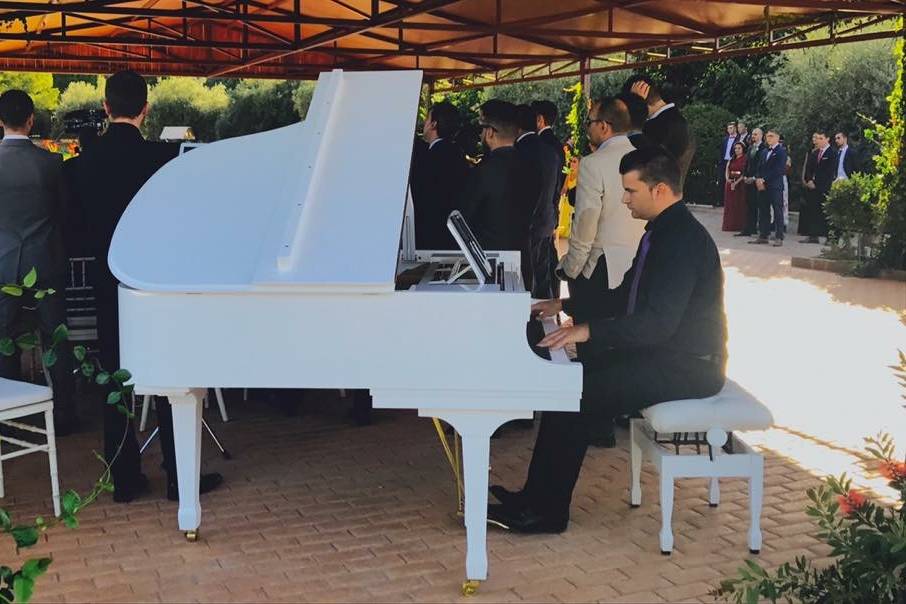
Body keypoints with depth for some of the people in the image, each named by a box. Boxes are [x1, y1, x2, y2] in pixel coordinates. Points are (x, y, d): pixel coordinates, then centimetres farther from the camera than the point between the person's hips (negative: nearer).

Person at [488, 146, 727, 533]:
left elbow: (660, 321, -30)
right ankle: (537, 498, 4)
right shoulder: (661, 231, 11)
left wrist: (587, 331, -30)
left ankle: (545, 512, -5)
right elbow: (626, 297, 21)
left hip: (686, 368, -10)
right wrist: (566, 306, 15)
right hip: (662, 353, 10)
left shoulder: (683, 239, -21)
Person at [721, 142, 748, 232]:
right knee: (730, 204, 5)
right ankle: (729, 225, 10)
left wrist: (737, 182, -18)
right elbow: (727, 170, 11)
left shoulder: (745, 159, -2)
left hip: (740, 184, -5)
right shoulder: (731, 160, 15)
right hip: (730, 183, 5)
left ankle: (739, 225, -1)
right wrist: (727, 179, -9)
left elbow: (745, 173, -10)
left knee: (739, 204, -4)